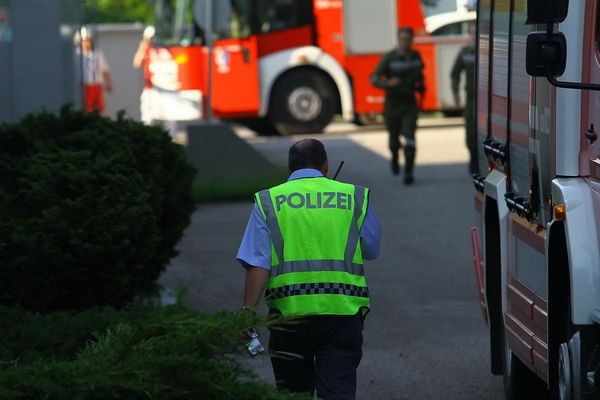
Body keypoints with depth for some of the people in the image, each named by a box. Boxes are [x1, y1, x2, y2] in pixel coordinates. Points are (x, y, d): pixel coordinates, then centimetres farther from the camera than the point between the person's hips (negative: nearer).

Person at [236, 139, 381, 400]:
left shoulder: (268, 202, 4)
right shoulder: (356, 197, 7)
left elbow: (257, 266, -5)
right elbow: (371, 251, 17)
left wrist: (248, 314, -6)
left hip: (289, 312, 0)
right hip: (344, 310, 0)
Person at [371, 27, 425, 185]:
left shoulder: (415, 56, 3)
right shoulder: (389, 58, -10)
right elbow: (374, 79, -16)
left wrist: (421, 86, 10)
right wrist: (388, 83, -35)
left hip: (410, 104, 1)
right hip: (392, 103, -1)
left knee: (410, 138, -14)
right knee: (394, 138, 14)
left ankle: (409, 172, -14)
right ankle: (395, 158, 47)